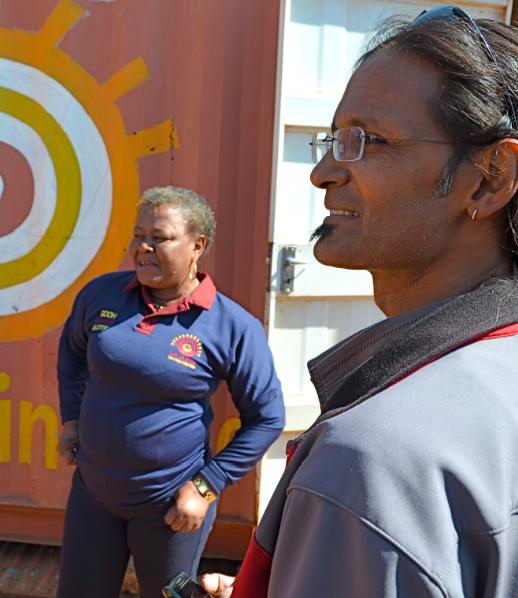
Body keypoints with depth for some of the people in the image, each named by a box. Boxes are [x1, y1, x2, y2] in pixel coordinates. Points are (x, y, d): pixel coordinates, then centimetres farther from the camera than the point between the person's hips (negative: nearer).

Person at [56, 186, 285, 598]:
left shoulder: (234, 327, -16)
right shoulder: (101, 293, -5)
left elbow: (267, 419, -9)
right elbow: (72, 347, 16)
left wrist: (206, 487, -12)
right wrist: (71, 419, 9)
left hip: (169, 503, -3)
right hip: (92, 487, 4)